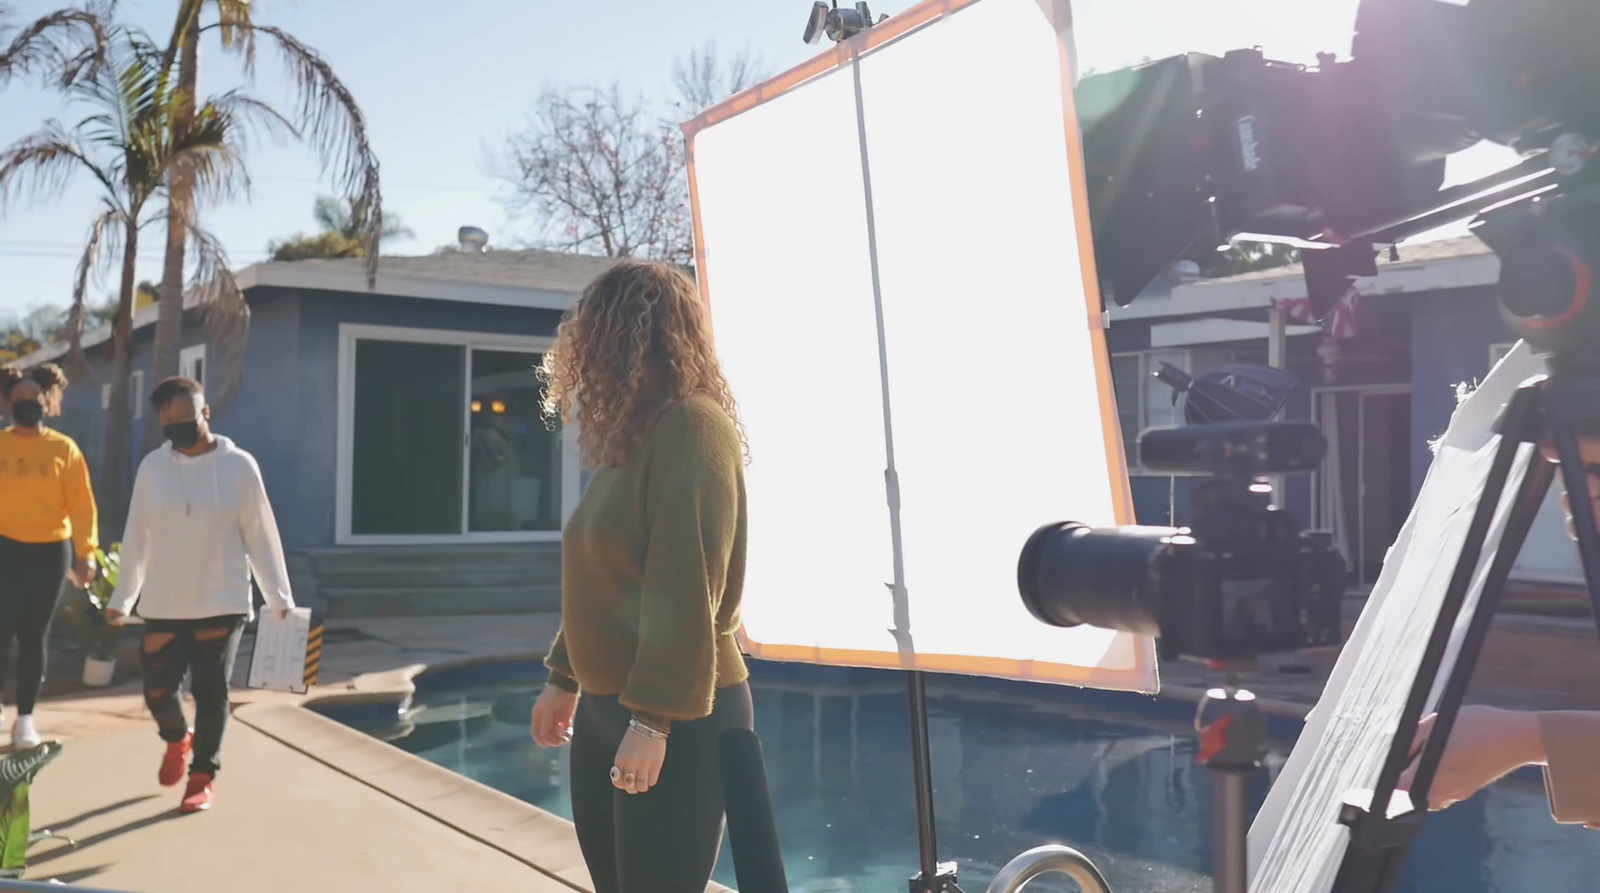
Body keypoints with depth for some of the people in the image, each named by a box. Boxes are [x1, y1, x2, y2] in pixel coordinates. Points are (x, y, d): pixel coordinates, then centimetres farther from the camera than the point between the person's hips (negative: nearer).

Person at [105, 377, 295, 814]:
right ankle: (178, 740, 38)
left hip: (222, 604, -2)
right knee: (157, 690, 6)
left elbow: (261, 533, -4)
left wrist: (279, 596, -2)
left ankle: (203, 778, 19)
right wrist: (121, 598, 10)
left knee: (211, 694, 3)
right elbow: (136, 538, 6)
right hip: (163, 605, 2)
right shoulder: (151, 466, -1)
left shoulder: (239, 466, -8)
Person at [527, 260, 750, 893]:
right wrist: (564, 679, 19)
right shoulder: (631, 436, 13)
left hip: (677, 722, -9)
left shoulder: (692, 426, -15)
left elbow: (686, 589, -22)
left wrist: (654, 720, -23)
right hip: (606, 708, 9)